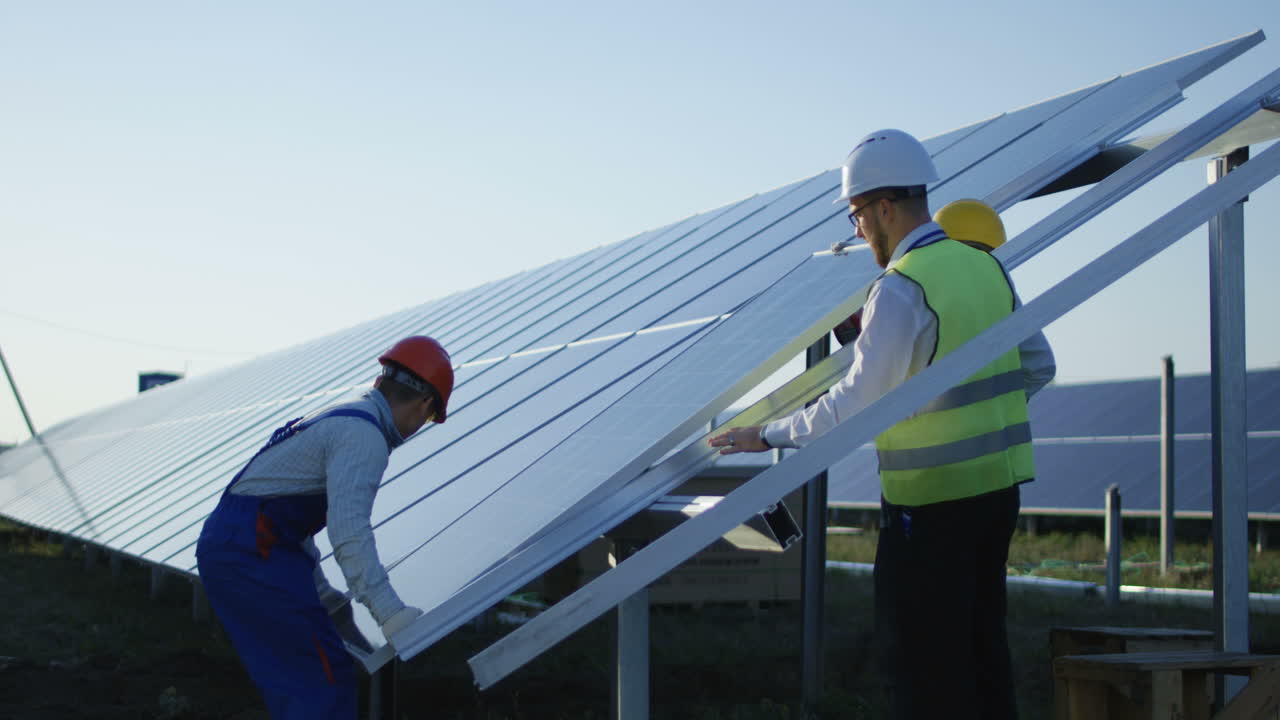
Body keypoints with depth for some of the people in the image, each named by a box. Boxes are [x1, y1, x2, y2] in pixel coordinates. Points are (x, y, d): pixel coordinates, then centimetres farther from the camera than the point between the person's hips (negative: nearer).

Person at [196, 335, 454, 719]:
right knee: (326, 681, -6)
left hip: (223, 546, 10)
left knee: (293, 682, 16)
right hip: (254, 553, -10)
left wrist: (325, 598, 28)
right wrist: (391, 614, -27)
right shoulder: (364, 435, -11)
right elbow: (349, 531, -24)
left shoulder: (332, 421, 21)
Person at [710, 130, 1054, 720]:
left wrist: (768, 435, -10)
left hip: (931, 496, -8)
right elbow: (1038, 366, 15)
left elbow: (856, 402, -19)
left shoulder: (900, 289, -17)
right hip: (998, 481, 8)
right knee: (981, 640, 17)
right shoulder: (985, 266, 7)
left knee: (920, 656, 1)